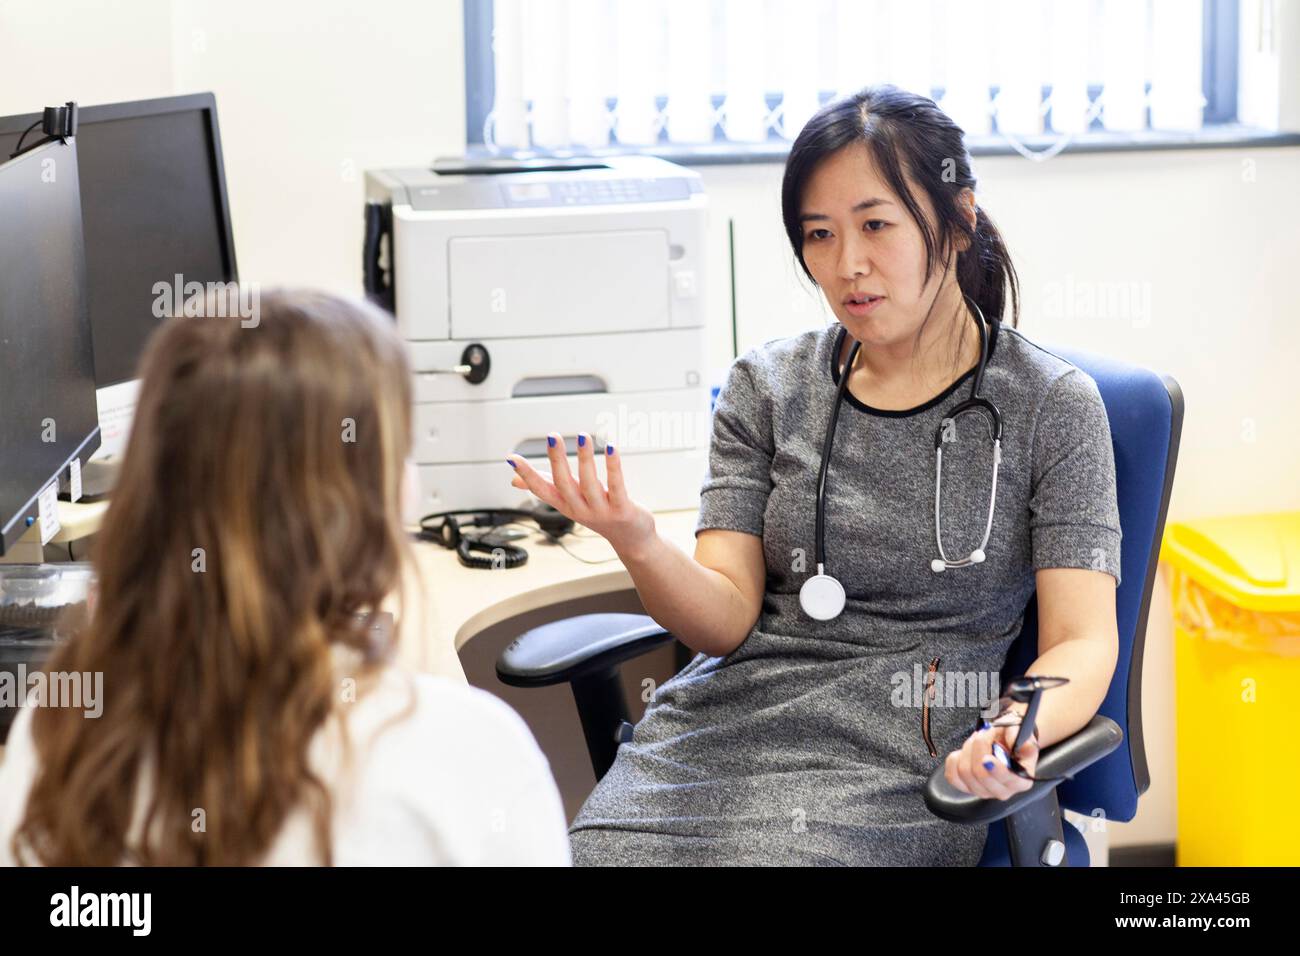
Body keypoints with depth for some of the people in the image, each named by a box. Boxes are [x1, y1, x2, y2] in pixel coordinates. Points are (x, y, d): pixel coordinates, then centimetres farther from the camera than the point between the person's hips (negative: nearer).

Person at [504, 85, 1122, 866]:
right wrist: (638, 544, -18)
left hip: (898, 752, -3)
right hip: (729, 723, 3)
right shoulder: (767, 386, 11)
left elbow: (1083, 641, -3)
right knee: (593, 849, -23)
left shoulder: (1051, 406, 3)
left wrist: (1018, 729, -26)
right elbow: (726, 620, 4)